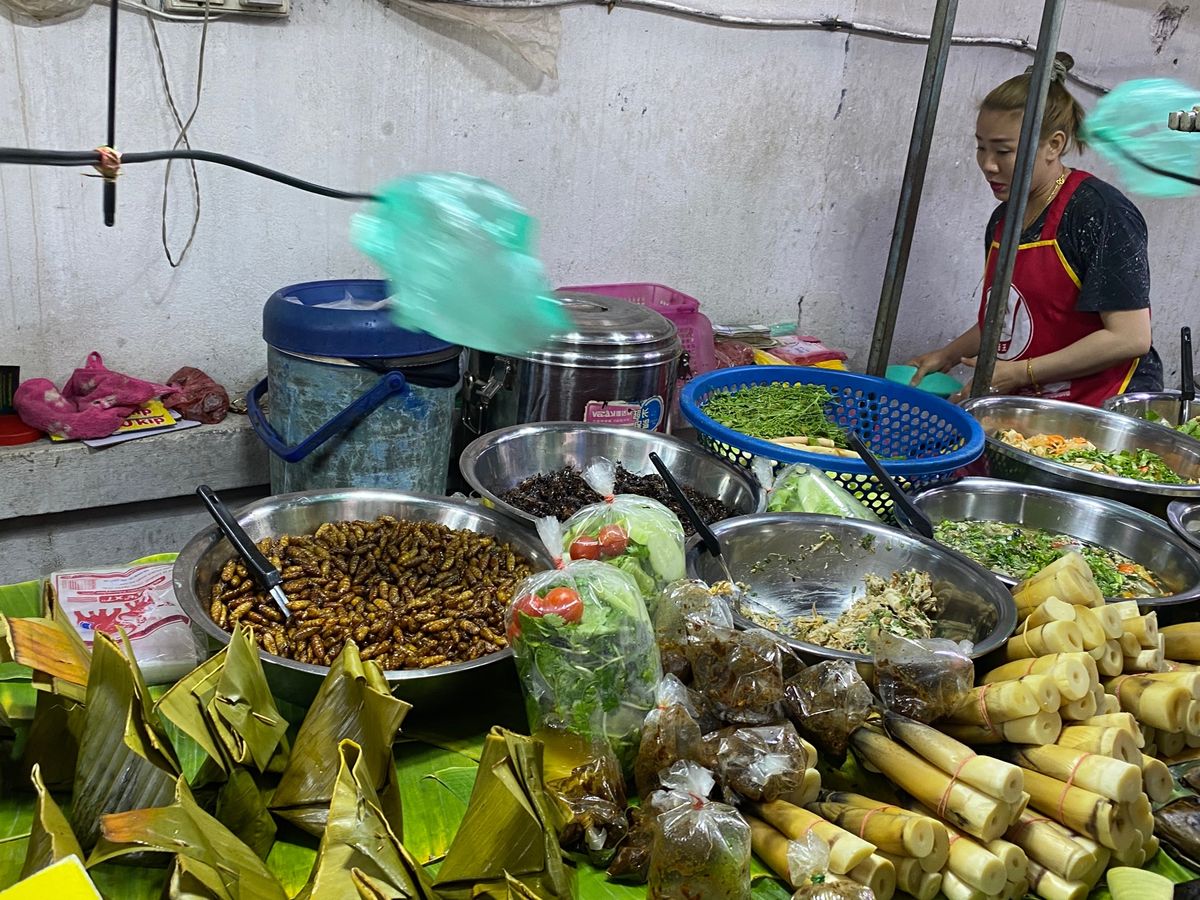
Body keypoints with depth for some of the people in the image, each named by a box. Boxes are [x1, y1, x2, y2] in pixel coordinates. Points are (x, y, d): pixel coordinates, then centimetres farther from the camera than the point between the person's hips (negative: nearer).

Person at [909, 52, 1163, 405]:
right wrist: (948, 355, 14)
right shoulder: (1004, 217, 12)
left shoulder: (1103, 213, -11)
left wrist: (1020, 373, -16)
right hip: (1027, 408, 8)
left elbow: (1130, 337, -16)